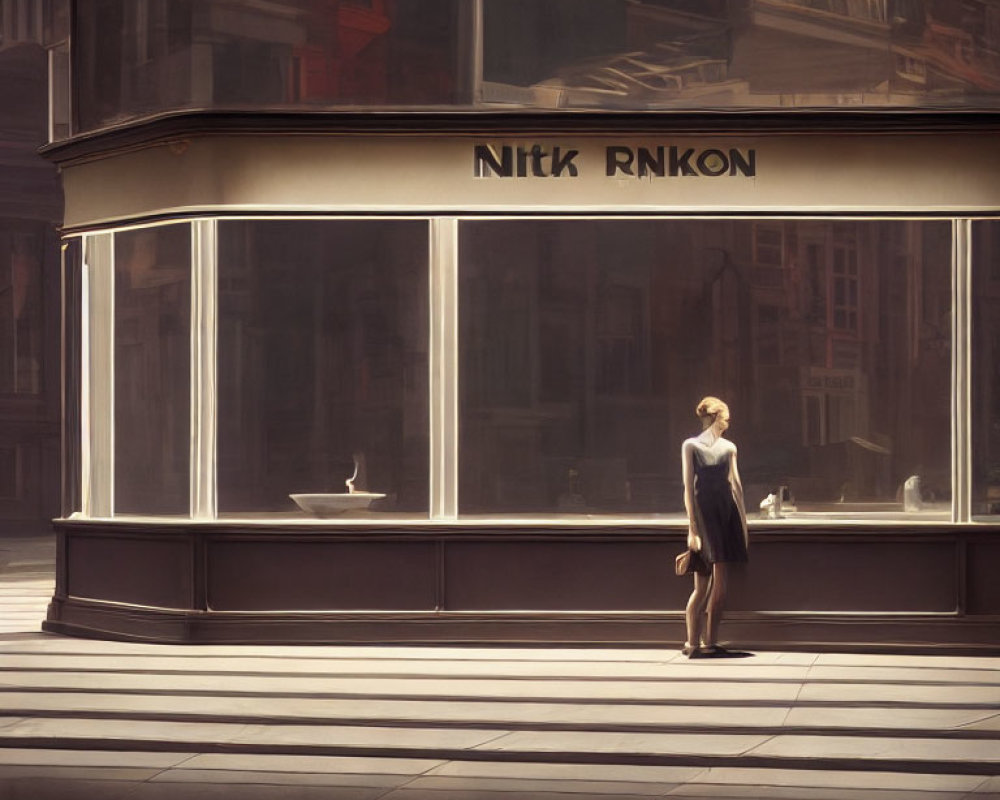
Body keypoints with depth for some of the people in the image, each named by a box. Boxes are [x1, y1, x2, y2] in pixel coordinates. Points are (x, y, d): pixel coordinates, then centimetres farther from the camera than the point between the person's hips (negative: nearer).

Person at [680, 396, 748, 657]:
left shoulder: (728, 447, 15)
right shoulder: (691, 446, 2)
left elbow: (736, 484, 17)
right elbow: (688, 487, -3)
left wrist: (743, 520, 11)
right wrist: (692, 528, -10)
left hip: (726, 512, 4)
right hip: (704, 512, -4)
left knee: (719, 584, 0)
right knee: (703, 585, -10)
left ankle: (710, 641, 5)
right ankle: (692, 642, -4)